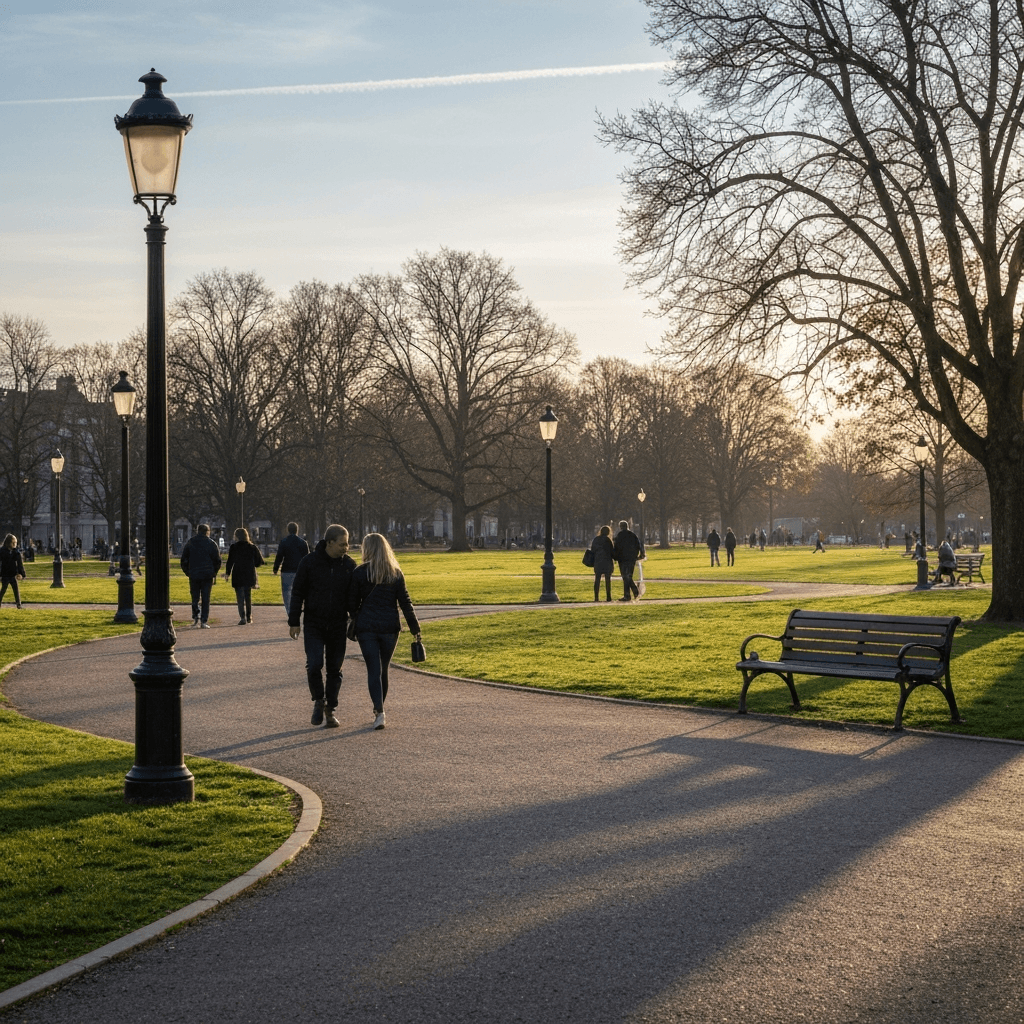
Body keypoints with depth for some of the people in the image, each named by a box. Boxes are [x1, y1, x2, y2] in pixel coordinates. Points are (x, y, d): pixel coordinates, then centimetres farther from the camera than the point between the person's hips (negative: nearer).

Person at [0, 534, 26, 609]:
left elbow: (20, 564, 8)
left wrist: (22, 574, 5)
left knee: (16, 589, 1)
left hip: (13, 575, 3)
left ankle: (18, 603, 4)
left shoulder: (16, 552, 3)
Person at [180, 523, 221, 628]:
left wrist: (187, 572, 15)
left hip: (193, 575, 1)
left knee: (195, 598, 12)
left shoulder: (189, 543, 5)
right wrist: (214, 572, 13)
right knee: (205, 599, 2)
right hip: (207, 575, -1)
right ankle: (204, 621, -2)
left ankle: (196, 617, -5)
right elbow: (217, 560, 1)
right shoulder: (211, 544, 0)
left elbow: (183, 560, 7)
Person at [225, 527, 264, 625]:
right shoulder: (252, 547, 3)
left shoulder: (233, 548, -5)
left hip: (238, 576, -3)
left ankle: (242, 618, -16)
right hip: (249, 576, 3)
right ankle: (249, 618, 23)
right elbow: (260, 561, 3)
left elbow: (230, 562, -7)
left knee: (240, 597, -3)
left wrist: (227, 573, 4)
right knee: (248, 597, 17)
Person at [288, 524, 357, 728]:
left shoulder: (349, 565, 0)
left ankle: (330, 711, 16)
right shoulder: (309, 562, -7)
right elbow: (298, 593, -2)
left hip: (338, 626, 2)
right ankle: (318, 702, 10)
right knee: (314, 665, -14)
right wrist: (294, 622, -5)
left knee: (335, 669, 5)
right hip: (313, 625, -2)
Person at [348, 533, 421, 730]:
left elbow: (352, 602, 0)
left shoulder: (360, 573, -4)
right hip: (390, 627, 2)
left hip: (366, 627, -2)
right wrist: (414, 627, 4)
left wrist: (356, 619, 20)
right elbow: (405, 602, 0)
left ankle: (379, 711, -19)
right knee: (383, 669, 16)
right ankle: (378, 709, 26)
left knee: (373, 669, -4)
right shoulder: (396, 573, 3)